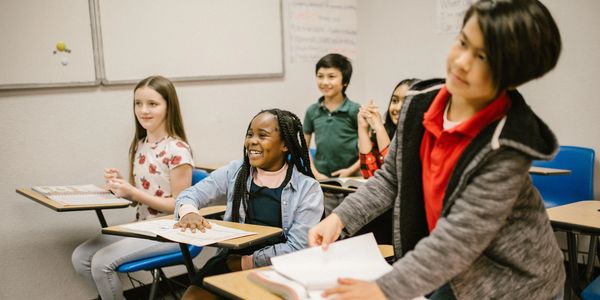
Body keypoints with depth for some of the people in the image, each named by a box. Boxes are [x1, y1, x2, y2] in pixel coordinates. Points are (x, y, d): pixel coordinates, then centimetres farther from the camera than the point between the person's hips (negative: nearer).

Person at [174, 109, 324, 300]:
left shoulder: (308, 189, -4)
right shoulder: (235, 171, 6)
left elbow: (297, 248, -9)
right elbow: (190, 194, 4)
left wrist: (246, 262, -14)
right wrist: (189, 212, -20)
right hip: (231, 261, 3)